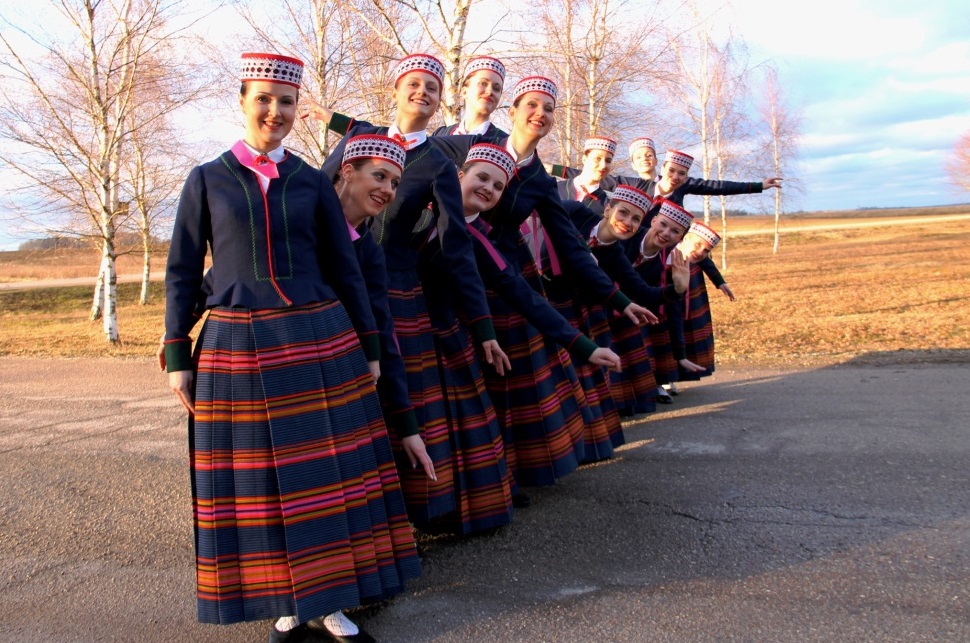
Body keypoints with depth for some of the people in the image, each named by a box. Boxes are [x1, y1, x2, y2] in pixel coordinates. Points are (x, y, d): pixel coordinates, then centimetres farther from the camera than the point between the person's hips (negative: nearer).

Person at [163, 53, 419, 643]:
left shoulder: (312, 182, 8)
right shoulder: (208, 179, 5)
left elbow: (345, 269, 9)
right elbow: (182, 272, 6)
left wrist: (369, 348, 8)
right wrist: (178, 356, 2)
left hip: (321, 342, 1)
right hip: (236, 347, -1)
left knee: (327, 472, 4)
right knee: (257, 480, 4)